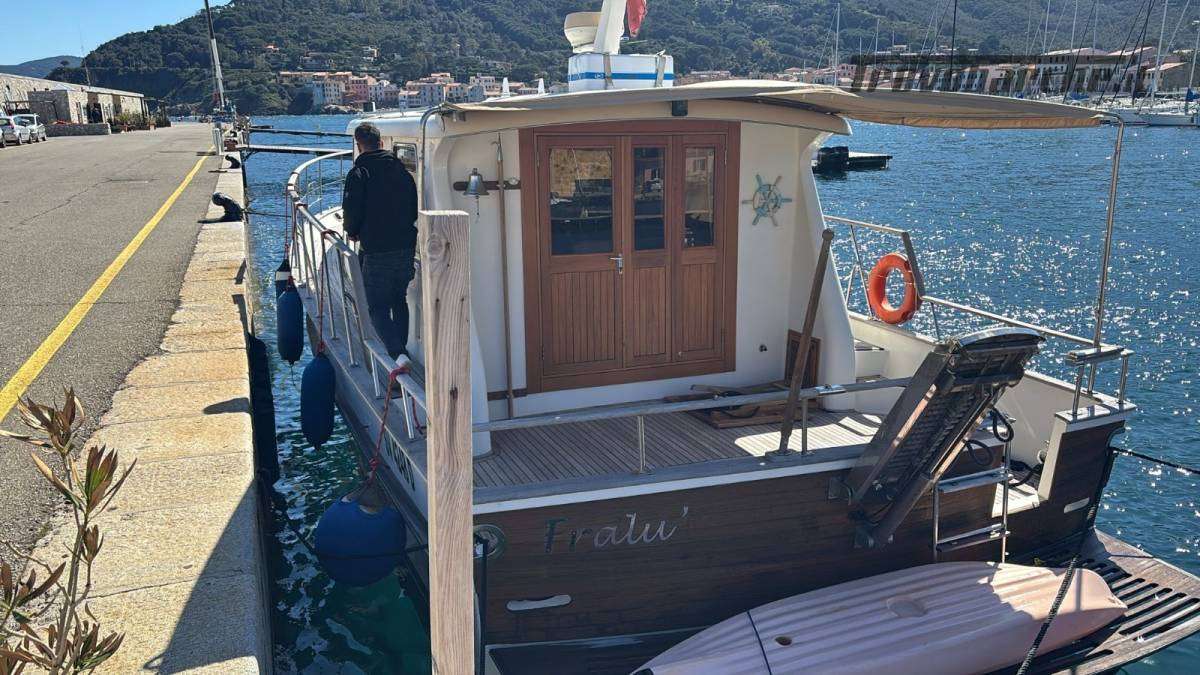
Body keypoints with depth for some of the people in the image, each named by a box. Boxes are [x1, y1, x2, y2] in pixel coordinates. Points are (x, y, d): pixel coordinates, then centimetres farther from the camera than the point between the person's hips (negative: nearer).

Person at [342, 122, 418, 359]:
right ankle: (401, 349, 29)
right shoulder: (402, 170, 9)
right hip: (406, 246, 6)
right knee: (399, 299, 22)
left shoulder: (359, 173, -9)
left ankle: (398, 354, -17)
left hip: (377, 252, -6)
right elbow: (415, 209, 11)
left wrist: (352, 232, 8)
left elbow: (351, 212, -12)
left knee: (378, 307, 0)